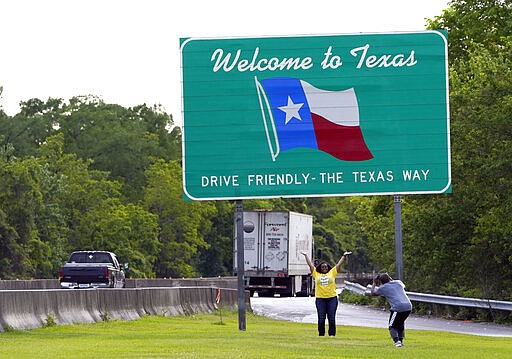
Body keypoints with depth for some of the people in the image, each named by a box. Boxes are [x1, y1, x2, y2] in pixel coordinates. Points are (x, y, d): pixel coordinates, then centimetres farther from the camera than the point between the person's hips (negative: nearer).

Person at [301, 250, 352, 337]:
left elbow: (339, 264, 12)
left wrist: (344, 256, 10)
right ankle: (321, 335, 9)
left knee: (332, 319, 1)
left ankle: (332, 334, 7)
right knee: (321, 319, 2)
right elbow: (310, 264, 16)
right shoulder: (316, 274, 10)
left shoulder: (332, 273, 10)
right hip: (320, 299, 0)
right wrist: (306, 255, 20)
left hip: (332, 298, 0)